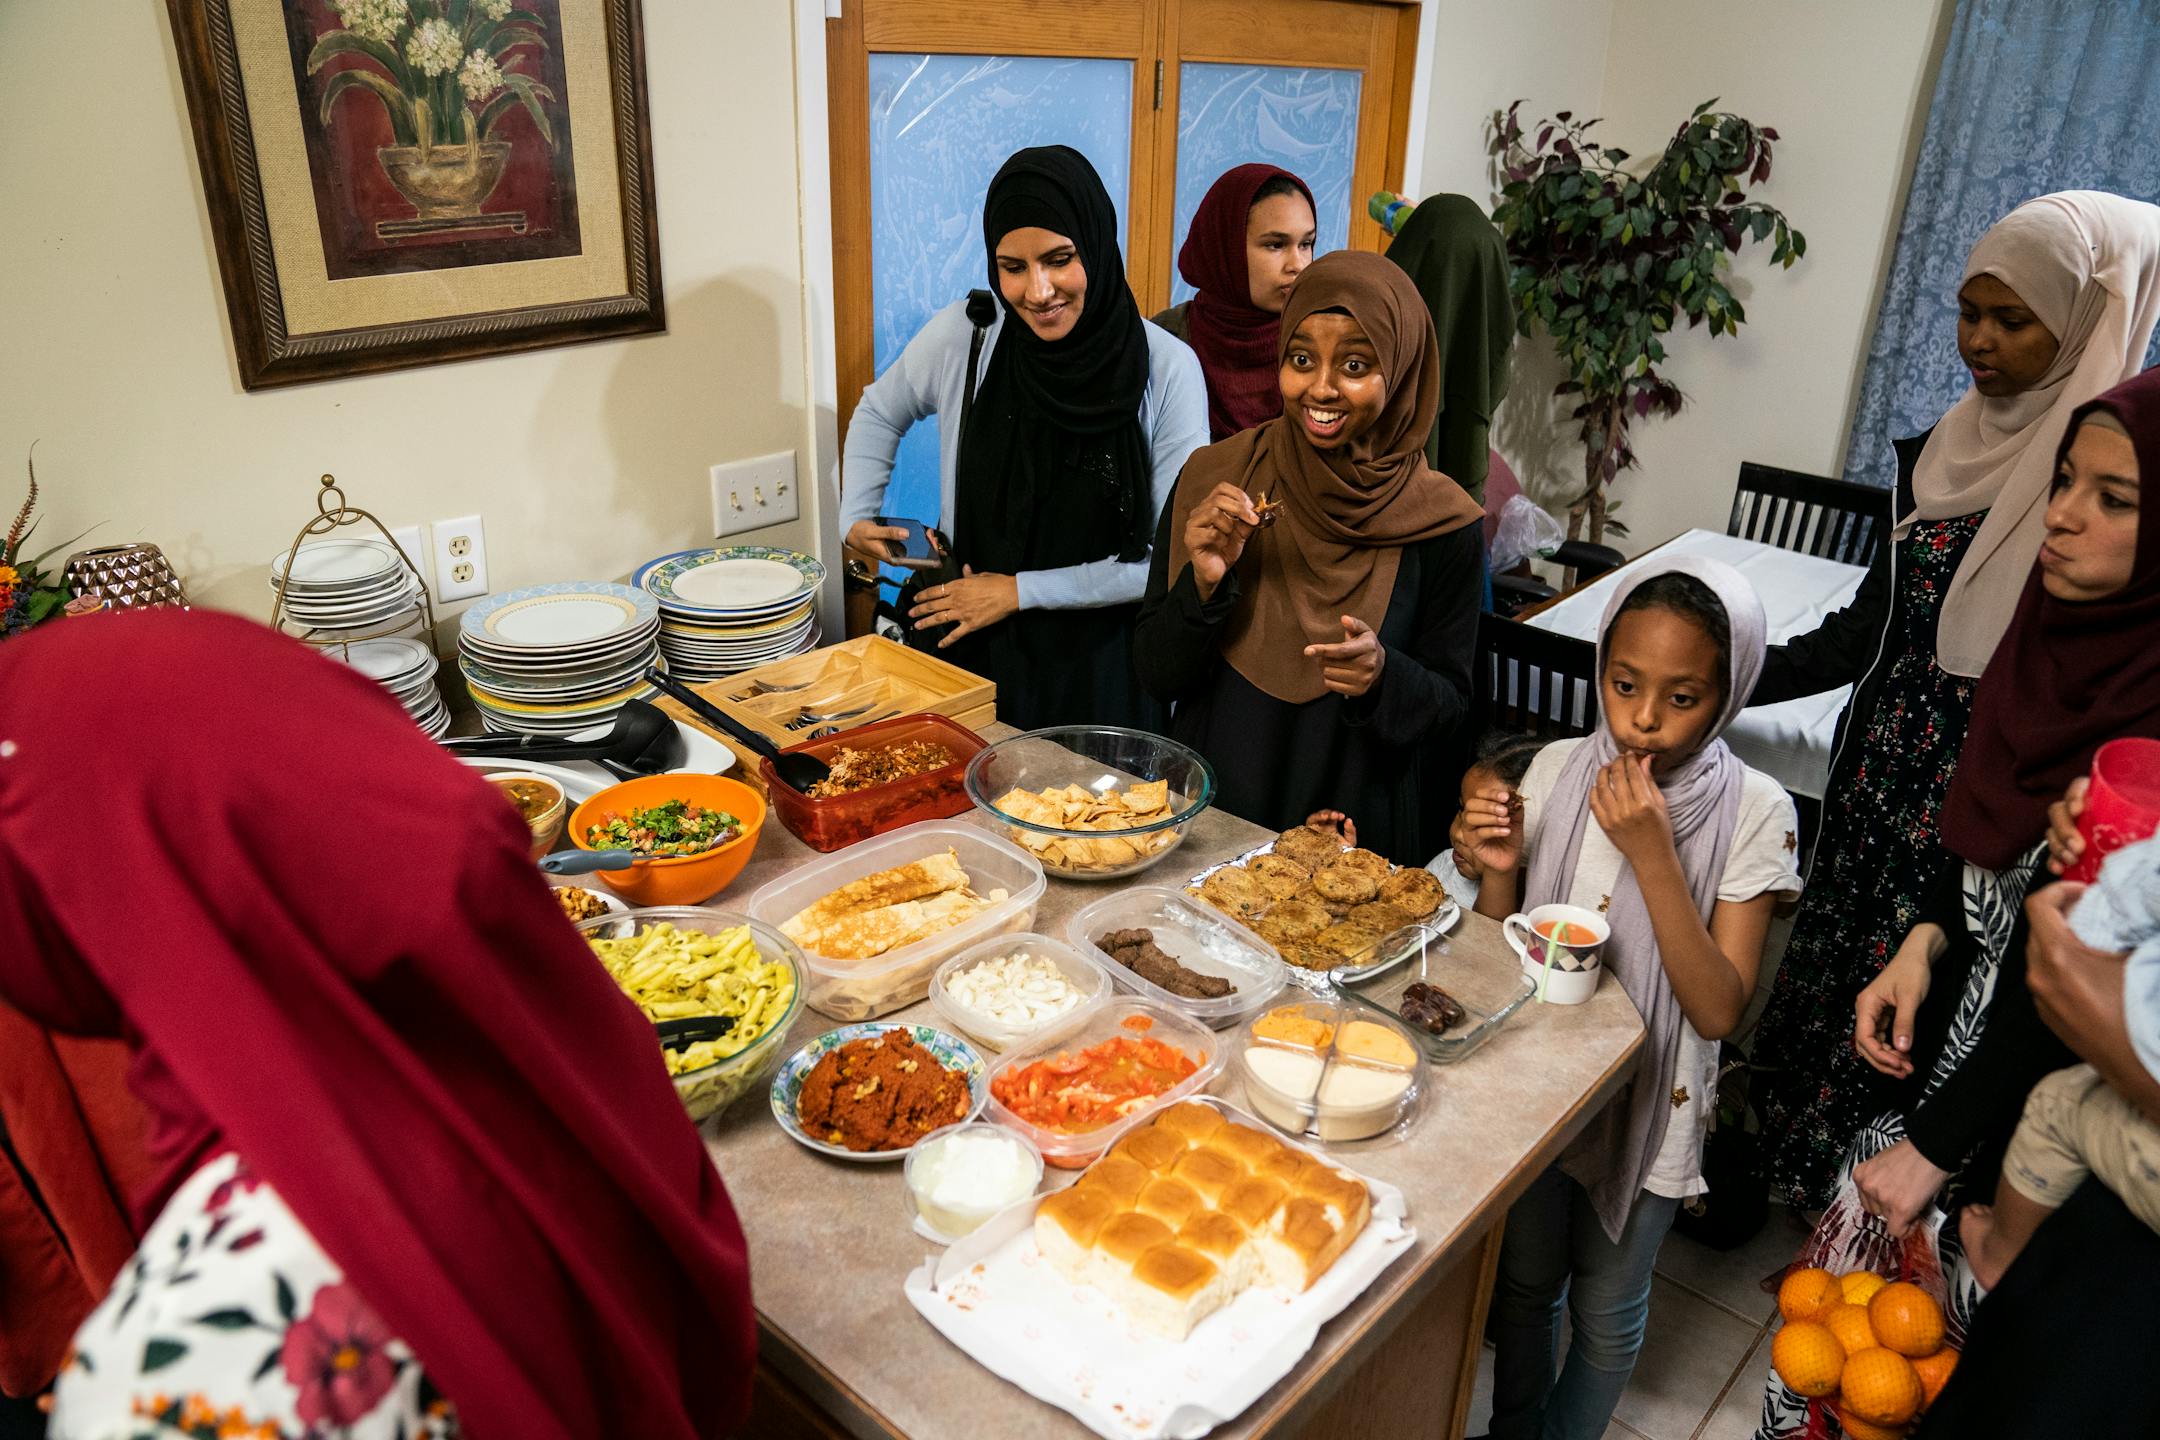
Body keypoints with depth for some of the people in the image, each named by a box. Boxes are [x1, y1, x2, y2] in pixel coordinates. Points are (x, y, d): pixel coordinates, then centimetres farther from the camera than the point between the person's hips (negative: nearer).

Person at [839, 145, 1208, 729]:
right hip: (973, 649, 2)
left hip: (1098, 665, -1)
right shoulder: (961, 335, -9)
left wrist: (1021, 590, -11)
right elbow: (879, 414, 13)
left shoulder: (1168, 369, -14)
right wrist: (856, 517, -1)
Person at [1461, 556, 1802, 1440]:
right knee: (1522, 1281, 23)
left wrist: (1651, 854, -30)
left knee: (1606, 1309, 19)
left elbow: (1719, 1010, -22)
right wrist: (1499, 868, -23)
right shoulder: (1557, 770, -10)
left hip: (1649, 1097, -2)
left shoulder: (1753, 813, -18)